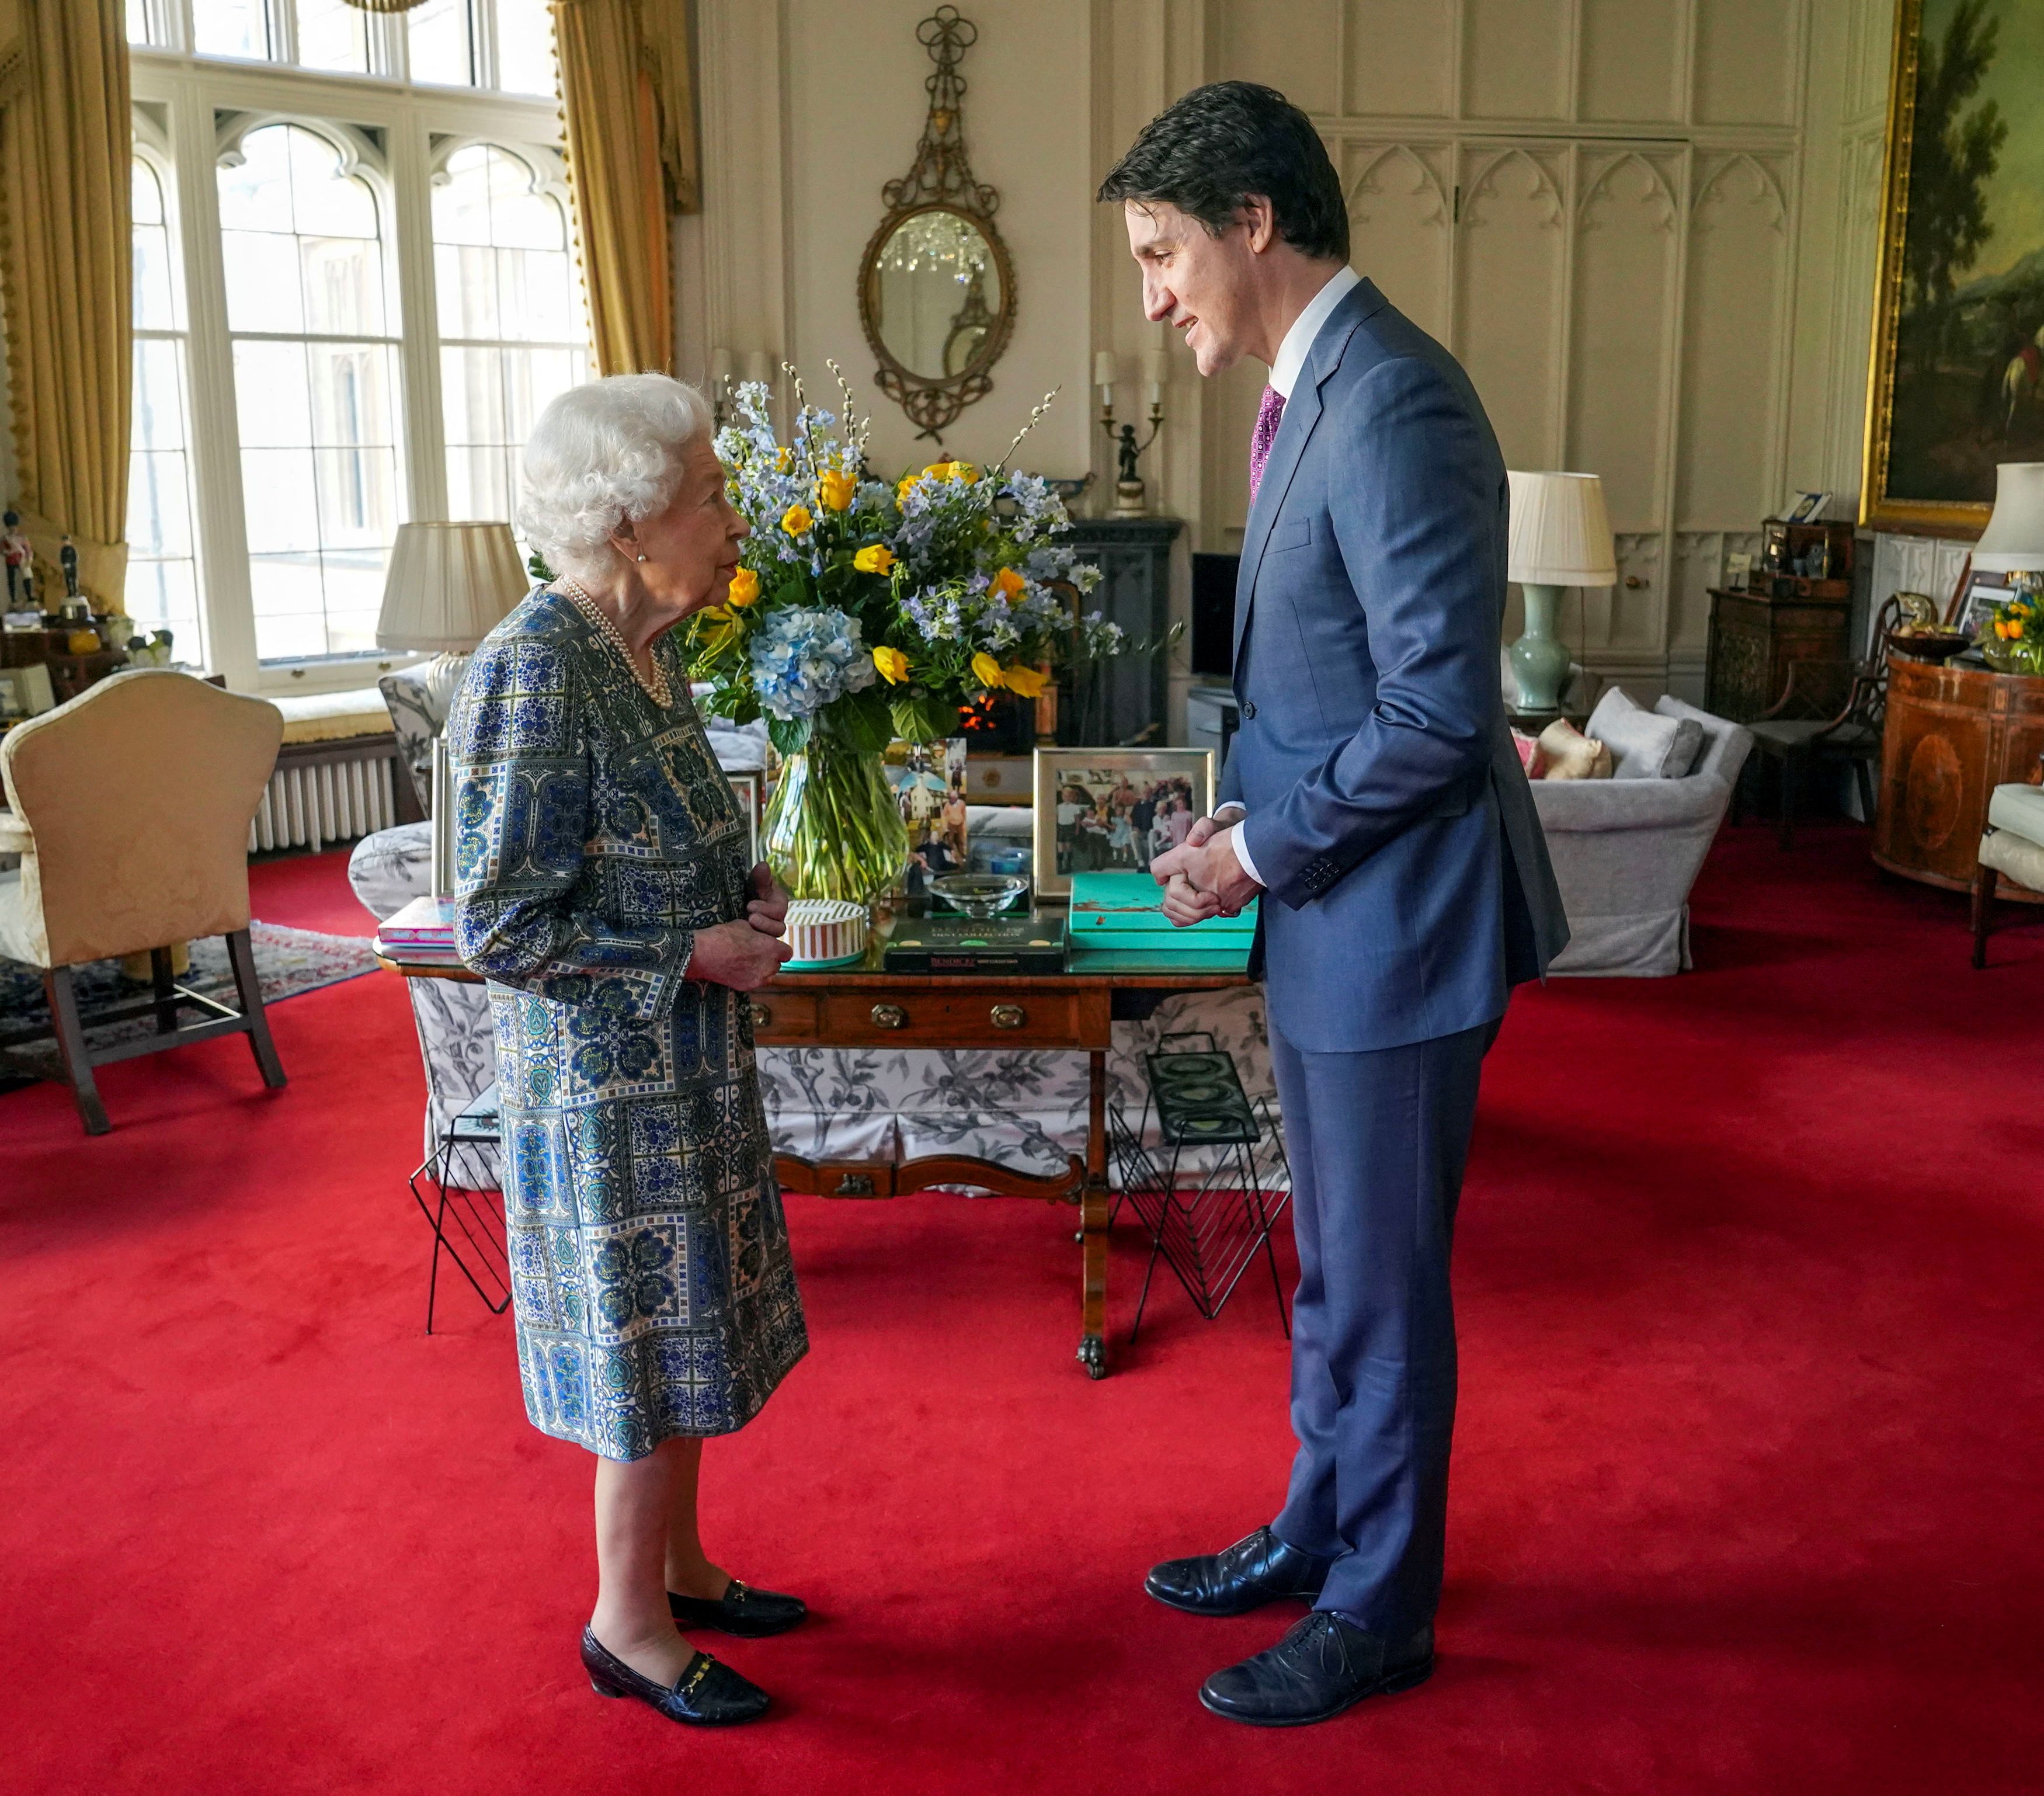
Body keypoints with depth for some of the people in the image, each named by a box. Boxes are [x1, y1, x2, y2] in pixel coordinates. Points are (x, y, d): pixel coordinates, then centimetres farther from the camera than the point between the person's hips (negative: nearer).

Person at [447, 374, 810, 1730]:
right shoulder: (537, 674, -22)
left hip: (685, 1059, 9)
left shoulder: (644, 649, 6)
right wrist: (700, 952, -19)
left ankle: (679, 1567, 37)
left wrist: (742, 883, 1)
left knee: (685, 1325, 19)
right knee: (649, 1340, 4)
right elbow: (504, 929, -21)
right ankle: (628, 1622, 24)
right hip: (606, 1074, -9)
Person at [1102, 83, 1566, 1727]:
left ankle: (1380, 1612, 25)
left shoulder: (1392, 403, -21)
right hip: (1331, 918, 10)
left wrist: (1262, 848, -16)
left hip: (1400, 926, -10)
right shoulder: (1314, 393, 11)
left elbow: (1439, 709, -25)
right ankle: (1321, 1532, 40)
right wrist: (1246, 816, 4)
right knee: (1334, 1267, 22)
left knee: (1381, 1284, 6)